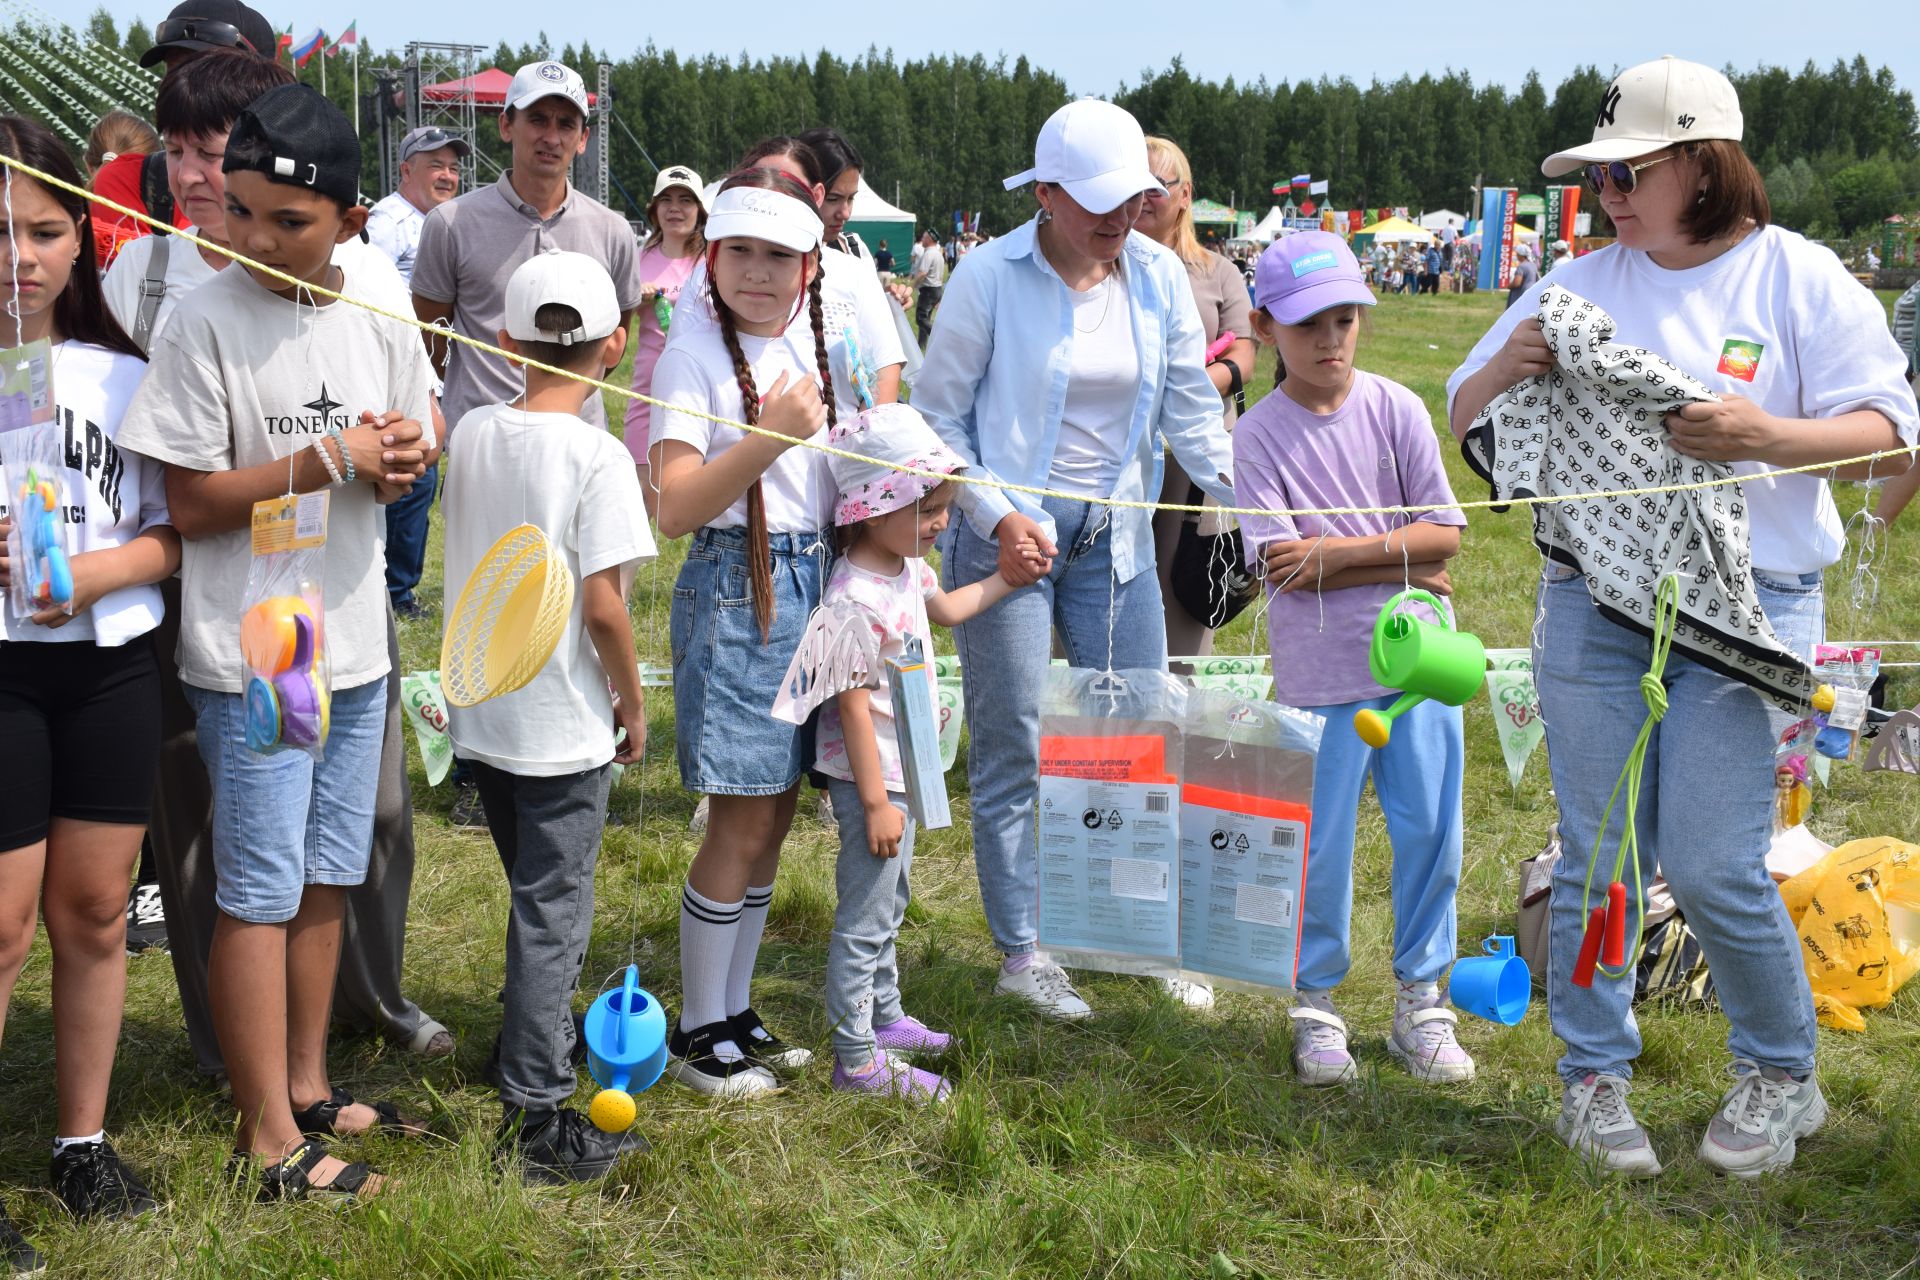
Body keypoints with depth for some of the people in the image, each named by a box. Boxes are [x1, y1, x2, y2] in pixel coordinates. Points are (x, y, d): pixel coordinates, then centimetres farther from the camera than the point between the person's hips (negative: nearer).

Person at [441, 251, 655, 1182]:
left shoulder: (473, 432, 2)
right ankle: (537, 1120, 6)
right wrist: (634, 701, -6)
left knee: (536, 891, 25)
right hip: (563, 723, -6)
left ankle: (536, 1033, 43)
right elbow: (601, 605, -19)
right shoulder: (596, 455, -17)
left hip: (481, 711, 6)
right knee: (553, 910, 2)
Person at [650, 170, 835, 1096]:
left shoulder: (815, 346, 10)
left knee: (772, 817, 12)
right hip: (735, 590, -7)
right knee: (743, 824, -2)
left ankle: (735, 1010, 25)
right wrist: (771, 437, -26)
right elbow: (676, 509, -19)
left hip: (813, 584, 7)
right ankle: (697, 1031, 12)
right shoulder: (694, 356, -11)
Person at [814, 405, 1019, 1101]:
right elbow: (854, 707, -26)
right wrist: (875, 801, -23)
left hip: (902, 770, 10)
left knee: (888, 904, 23)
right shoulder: (854, 599, -27)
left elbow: (945, 608, 28)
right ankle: (858, 1060, 8)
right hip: (871, 779, -10)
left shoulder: (907, 567, 4)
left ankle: (885, 1018, 39)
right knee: (864, 918, -1)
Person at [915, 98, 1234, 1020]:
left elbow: (1192, 410, 5)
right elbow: (939, 415, -4)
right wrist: (997, 518, -14)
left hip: (1116, 536, 4)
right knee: (1014, 751, 3)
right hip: (1008, 535, -4)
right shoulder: (991, 276, -9)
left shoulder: (1159, 276, 2)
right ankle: (1021, 954, 15)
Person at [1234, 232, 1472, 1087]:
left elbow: (1444, 533, -4)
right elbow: (1278, 565, -13)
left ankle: (1421, 1005, 22)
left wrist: (1336, 553, -14)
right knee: (1321, 844, 5)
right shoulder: (1259, 436, -5)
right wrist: (1398, 564, -12)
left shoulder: (1396, 408, 0)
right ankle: (1316, 1008, 22)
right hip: (1321, 674, -2)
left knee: (1430, 832, 7)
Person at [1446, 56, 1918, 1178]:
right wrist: (1504, 371, -10)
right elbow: (1465, 420, 13)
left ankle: (1784, 1077, 17)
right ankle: (1595, 1078, 19)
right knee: (1599, 854, 5)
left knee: (1713, 867, -6)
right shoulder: (1583, 286, 10)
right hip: (1593, 603, 3)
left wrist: (1762, 435, -22)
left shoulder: (1797, 278, 1)